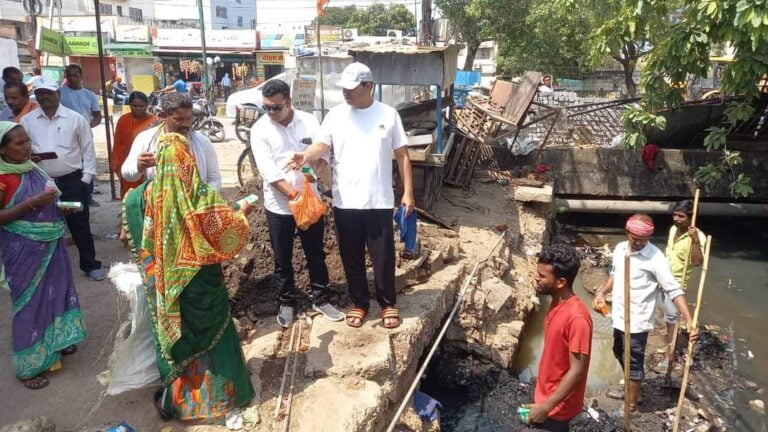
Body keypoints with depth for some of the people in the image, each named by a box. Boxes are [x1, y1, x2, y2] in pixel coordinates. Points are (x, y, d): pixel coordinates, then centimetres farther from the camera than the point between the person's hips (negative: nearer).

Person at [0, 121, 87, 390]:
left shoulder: (32, 169, 6)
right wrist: (32, 203, -25)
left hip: (50, 243, 7)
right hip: (24, 250, -7)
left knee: (54, 292, 19)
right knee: (30, 301, 2)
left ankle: (55, 342, 40)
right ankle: (29, 365, 17)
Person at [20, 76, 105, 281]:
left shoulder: (75, 118, -2)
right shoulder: (27, 121, 3)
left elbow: (88, 149, 0)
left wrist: (86, 177, -4)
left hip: (72, 180, -2)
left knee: (80, 224, 5)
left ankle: (90, 264, 18)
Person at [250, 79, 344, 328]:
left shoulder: (308, 121, -2)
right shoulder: (260, 130, -8)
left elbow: (324, 154, -1)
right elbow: (268, 170, -16)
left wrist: (313, 169, -23)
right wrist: (293, 193, -23)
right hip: (278, 206, -1)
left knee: (316, 254, 11)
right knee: (283, 260, 10)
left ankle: (321, 300, 25)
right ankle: (287, 303, 27)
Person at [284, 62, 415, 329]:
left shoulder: (388, 114, 0)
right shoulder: (336, 114, 2)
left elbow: (401, 155, 3)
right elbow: (322, 145, -8)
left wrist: (408, 192, -1)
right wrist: (306, 156, -31)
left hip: (379, 202, -1)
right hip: (345, 202, 2)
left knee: (383, 257, 7)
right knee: (351, 257, 12)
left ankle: (388, 304, 27)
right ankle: (359, 303, 30)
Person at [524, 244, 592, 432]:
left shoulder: (577, 317, -29)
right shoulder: (557, 304, -1)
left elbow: (577, 370, -26)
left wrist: (546, 406, -23)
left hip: (558, 406, -8)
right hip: (547, 395, 8)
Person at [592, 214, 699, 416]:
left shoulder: (655, 258, -21)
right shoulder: (620, 249, 0)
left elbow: (674, 291, -22)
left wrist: (689, 321, -30)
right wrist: (601, 293, -2)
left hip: (637, 322, -7)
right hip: (619, 317, 7)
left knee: (634, 363, 8)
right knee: (620, 354, 25)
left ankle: (632, 405, 27)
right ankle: (630, 390, 47)